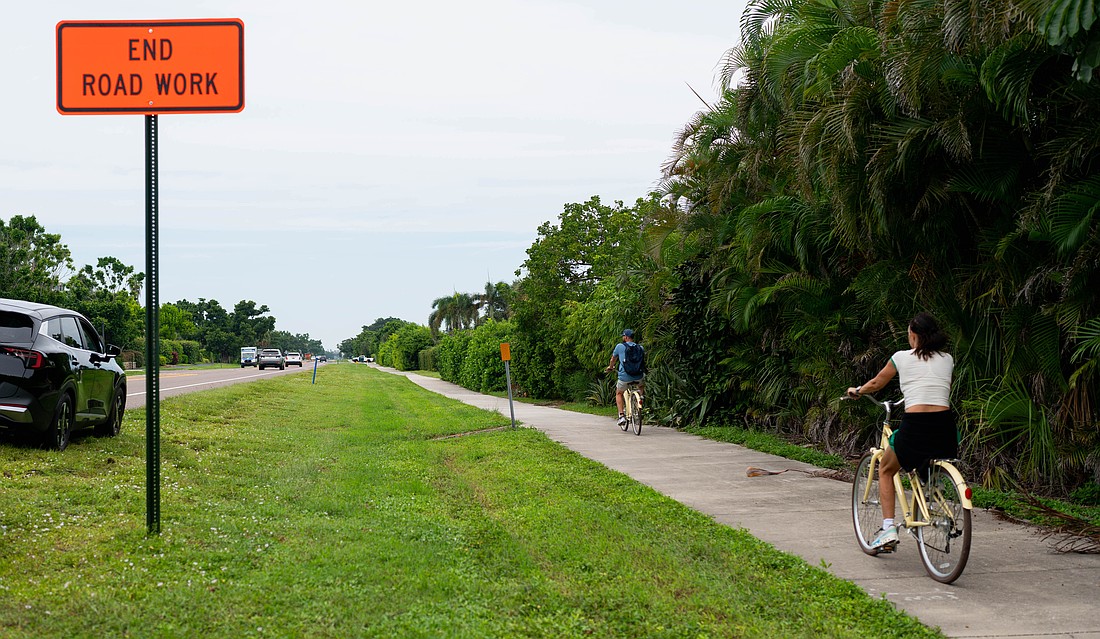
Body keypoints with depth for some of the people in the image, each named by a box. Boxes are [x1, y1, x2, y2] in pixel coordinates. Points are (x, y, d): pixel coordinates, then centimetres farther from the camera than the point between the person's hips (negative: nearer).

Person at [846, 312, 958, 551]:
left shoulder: (901, 357, 7)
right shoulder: (948, 360, 14)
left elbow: (876, 383, 21)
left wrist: (857, 391, 42)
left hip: (914, 426, -3)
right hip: (945, 426, 3)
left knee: (885, 470, 22)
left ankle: (888, 528, 9)